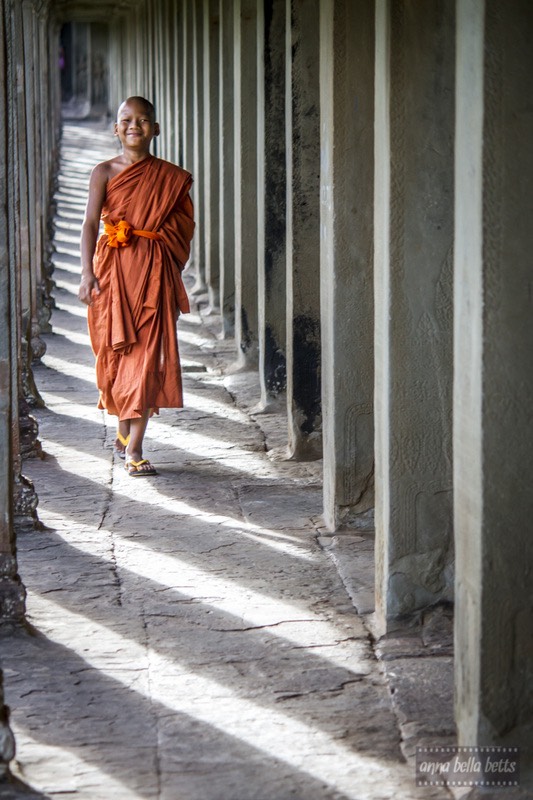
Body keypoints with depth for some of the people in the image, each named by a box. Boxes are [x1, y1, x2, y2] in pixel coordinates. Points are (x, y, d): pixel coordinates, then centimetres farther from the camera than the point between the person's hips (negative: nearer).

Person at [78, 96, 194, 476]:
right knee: (116, 351, 6)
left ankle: (134, 448, -7)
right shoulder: (105, 172, 3)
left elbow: (180, 229, 10)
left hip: (154, 272, 0)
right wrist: (87, 272, -16)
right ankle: (124, 426, 31)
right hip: (113, 269, 0)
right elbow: (91, 223, -4)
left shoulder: (171, 177, 6)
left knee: (148, 355, -7)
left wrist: (173, 282, 6)